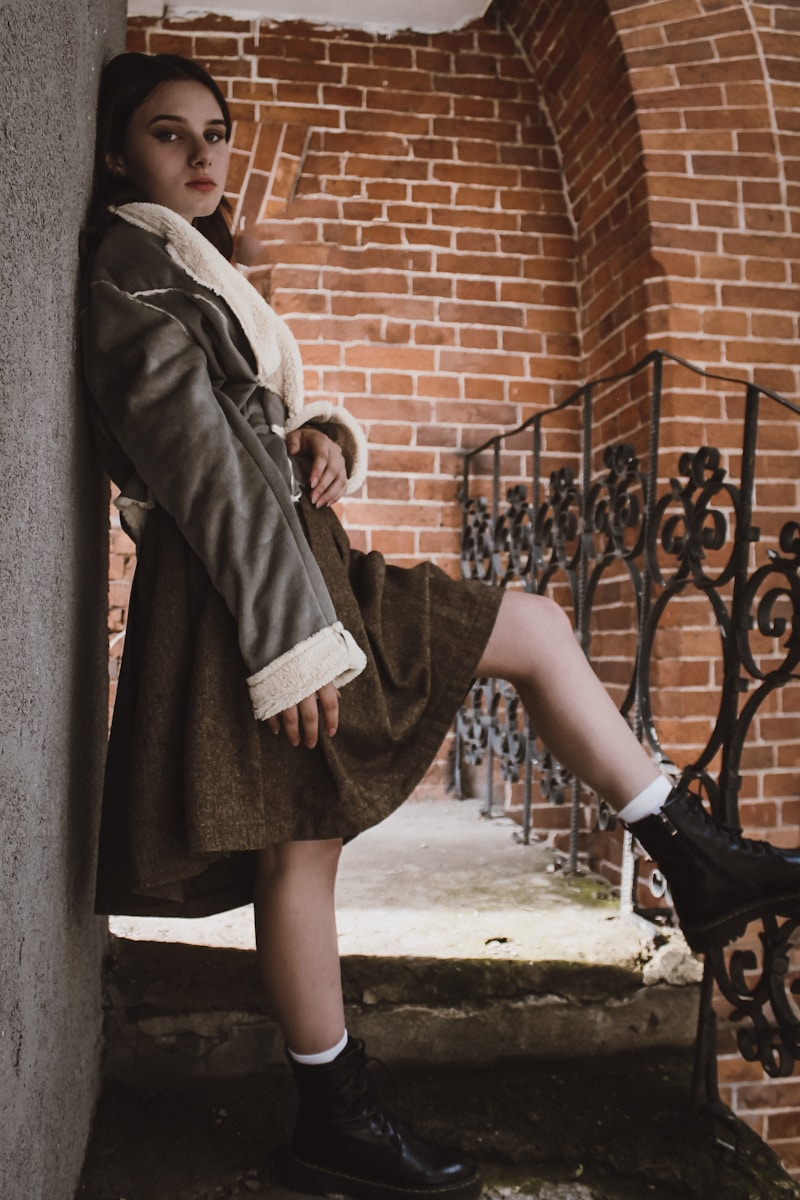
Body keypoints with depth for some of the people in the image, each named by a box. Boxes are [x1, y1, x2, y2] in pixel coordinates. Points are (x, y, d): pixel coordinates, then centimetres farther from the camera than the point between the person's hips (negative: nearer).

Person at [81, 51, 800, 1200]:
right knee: (299, 841, -4)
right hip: (236, 582, -10)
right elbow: (194, 451, -17)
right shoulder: (131, 256, -5)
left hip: (287, 553, 10)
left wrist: (326, 438, -2)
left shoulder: (194, 266, 25)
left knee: (541, 631, 6)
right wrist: (291, 633, -23)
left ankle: (698, 858, 12)